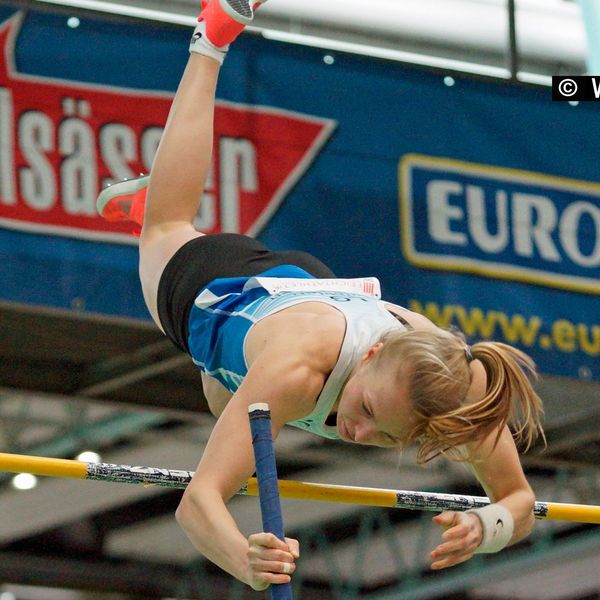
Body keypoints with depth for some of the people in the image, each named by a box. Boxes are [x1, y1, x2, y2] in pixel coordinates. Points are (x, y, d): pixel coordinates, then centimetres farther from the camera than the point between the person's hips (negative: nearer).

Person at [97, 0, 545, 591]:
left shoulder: (458, 394, -43)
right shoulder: (296, 368, -53)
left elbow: (520, 501, -27)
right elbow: (196, 502, -55)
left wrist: (485, 526, -50)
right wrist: (248, 563, -76)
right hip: (210, 285, -2)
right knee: (167, 227, 36)